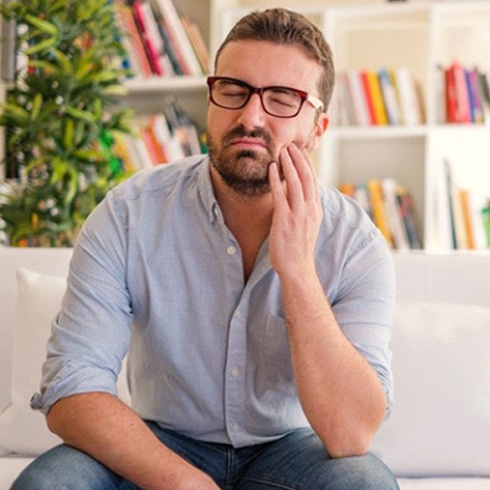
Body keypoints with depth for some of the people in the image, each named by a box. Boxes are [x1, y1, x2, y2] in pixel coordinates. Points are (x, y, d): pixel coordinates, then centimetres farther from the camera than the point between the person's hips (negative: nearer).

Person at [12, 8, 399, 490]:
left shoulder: (356, 245, -15)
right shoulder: (129, 214, -14)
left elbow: (350, 437, -24)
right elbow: (70, 393, -18)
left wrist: (296, 269, -32)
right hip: (159, 446, 1)